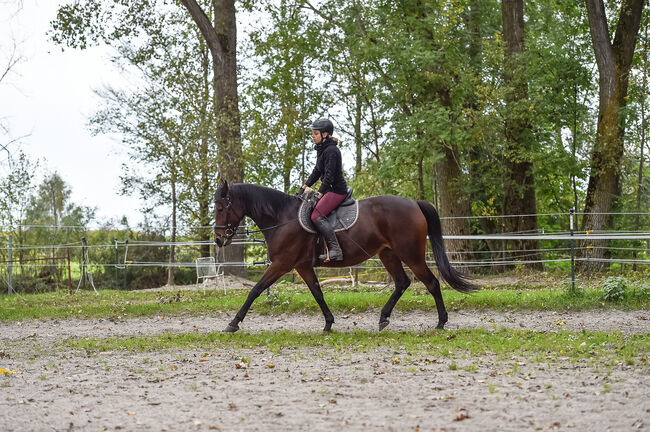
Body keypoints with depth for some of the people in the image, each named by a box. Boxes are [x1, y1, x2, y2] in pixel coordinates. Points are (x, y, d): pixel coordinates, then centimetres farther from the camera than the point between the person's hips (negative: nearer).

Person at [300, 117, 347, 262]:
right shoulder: (322, 149, 15)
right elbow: (317, 171, 22)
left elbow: (329, 175, -22)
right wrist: (305, 186, 13)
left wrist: (319, 193, -22)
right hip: (329, 190, 11)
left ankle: (335, 250, -28)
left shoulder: (331, 151, -17)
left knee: (316, 216, -22)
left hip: (337, 190, -11)